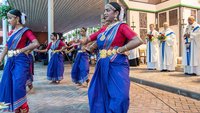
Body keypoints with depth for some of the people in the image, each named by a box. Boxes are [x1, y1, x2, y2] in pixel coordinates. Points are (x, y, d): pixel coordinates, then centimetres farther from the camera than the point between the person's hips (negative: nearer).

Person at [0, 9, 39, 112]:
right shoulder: (11, 33, 16)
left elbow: (36, 44, -19)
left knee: (18, 86, -10)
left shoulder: (25, 30, -4)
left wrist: (21, 50, -14)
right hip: (10, 61, 8)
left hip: (20, 61, -8)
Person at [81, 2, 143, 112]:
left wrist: (119, 50, -15)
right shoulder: (104, 28, 12)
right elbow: (89, 39, 16)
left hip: (116, 65, -7)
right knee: (98, 93, 13)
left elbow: (138, 41, -19)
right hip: (102, 65, 7)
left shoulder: (121, 26, -7)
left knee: (118, 96, -3)